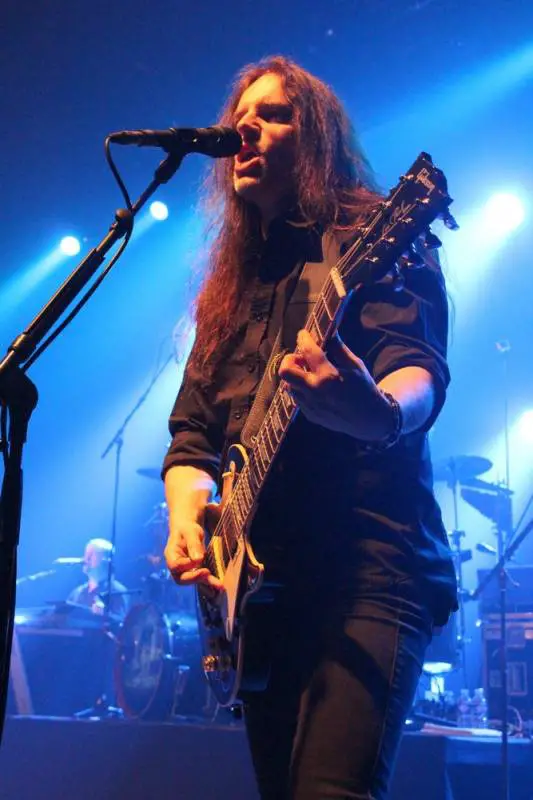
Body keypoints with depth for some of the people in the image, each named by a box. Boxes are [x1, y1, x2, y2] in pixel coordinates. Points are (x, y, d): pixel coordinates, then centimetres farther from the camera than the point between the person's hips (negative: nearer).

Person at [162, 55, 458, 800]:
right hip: (257, 581, 7)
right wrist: (186, 507, -6)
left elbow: (420, 366, -16)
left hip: (369, 562, -6)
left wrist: (381, 411, -40)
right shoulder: (231, 284, 20)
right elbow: (193, 426, 16)